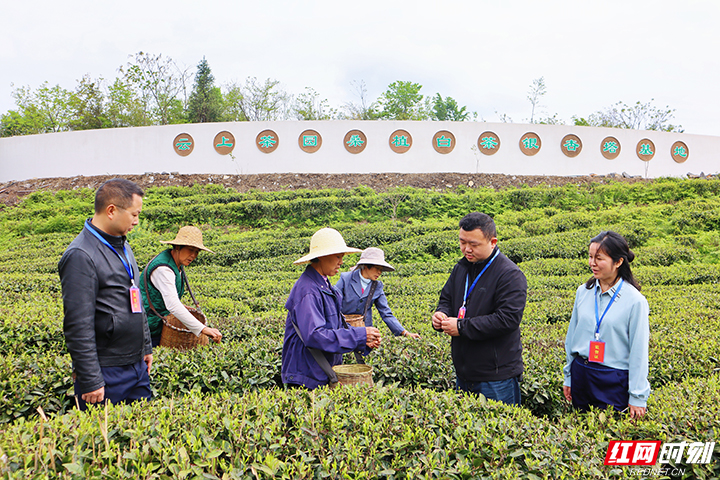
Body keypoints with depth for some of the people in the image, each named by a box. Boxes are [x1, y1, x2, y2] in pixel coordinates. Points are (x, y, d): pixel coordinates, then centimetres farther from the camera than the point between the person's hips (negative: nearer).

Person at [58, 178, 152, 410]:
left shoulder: (122, 246, 11)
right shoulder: (80, 256, -18)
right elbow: (78, 326, -21)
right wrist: (90, 381, -20)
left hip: (137, 365, 9)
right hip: (106, 374, -8)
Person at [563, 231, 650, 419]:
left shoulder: (635, 301, -10)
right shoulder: (583, 292, 3)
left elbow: (639, 351, -7)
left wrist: (638, 397, -6)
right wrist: (568, 377, 14)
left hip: (614, 382, -4)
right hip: (581, 375, 5)